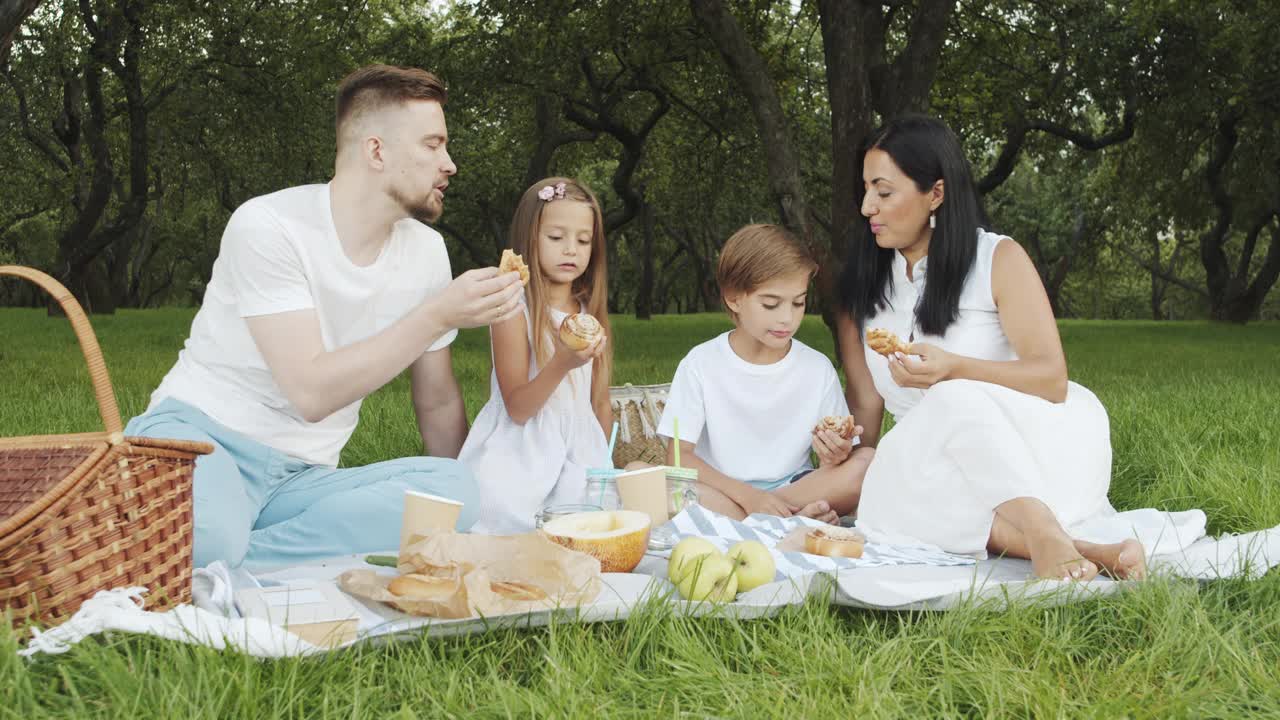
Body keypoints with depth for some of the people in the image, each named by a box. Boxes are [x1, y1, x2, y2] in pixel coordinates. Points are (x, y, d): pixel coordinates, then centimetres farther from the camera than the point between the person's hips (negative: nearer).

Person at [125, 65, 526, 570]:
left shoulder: (426, 252, 3)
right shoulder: (268, 225, -14)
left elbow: (437, 401, 14)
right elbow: (312, 392, -22)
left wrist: (455, 505, 15)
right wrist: (437, 316, -24)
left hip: (303, 478, 6)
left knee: (454, 490, -26)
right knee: (206, 537, -43)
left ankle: (232, 563, -23)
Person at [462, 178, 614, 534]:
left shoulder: (590, 312, 11)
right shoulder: (514, 309, -7)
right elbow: (517, 408, -12)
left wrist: (604, 464, 16)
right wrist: (562, 364, -26)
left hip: (579, 452, 5)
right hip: (523, 454, -5)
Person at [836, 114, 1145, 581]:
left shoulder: (998, 259, -3)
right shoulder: (860, 284, 8)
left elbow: (1053, 379, -12)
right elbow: (866, 401, 3)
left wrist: (953, 369, -27)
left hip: (1033, 434, -3)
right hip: (930, 455, 3)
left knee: (952, 402, -36)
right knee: (885, 501, -33)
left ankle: (1048, 537, -51)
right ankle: (1082, 549, -43)